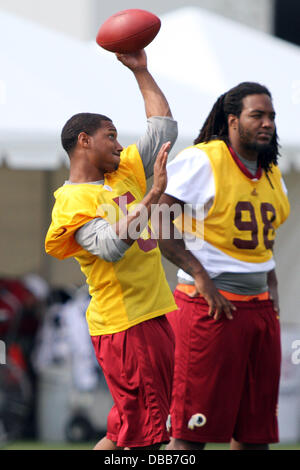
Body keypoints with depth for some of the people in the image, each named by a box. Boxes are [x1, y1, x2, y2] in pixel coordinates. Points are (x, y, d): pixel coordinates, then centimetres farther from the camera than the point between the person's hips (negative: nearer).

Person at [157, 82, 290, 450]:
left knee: (256, 429, 8)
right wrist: (201, 277, -18)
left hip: (259, 307, 8)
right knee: (191, 431, -8)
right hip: (210, 306, -8)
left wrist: (271, 291, 15)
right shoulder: (202, 161, -8)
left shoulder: (271, 175, 16)